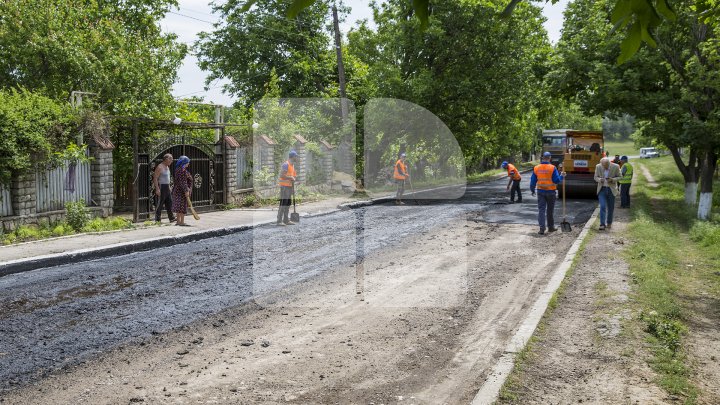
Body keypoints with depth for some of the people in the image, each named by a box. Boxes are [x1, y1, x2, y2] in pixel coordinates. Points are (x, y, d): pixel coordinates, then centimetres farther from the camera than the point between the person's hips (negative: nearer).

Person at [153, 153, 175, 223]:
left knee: (169, 202, 11)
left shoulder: (167, 167, 14)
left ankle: (171, 218, 17)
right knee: (160, 204, -5)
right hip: (161, 187, -9)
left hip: (167, 187, 9)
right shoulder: (160, 167, -14)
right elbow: (155, 178, -18)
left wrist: (169, 186, 22)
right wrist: (157, 189, -24)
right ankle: (157, 220, 0)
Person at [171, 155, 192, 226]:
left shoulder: (178, 169, 14)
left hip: (177, 190, 10)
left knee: (179, 205, 11)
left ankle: (178, 221, 16)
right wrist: (186, 191, -22)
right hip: (182, 190, -10)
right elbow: (183, 182, -22)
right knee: (183, 205, -8)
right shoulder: (183, 170, -17)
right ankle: (182, 222, -7)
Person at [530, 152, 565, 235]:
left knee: (541, 210, 1)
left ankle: (542, 228, -10)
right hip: (550, 192, -1)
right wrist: (562, 176, 7)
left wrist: (532, 190, 18)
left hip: (540, 191, 2)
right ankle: (551, 227, 23)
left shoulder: (536, 168, -1)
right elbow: (557, 180, -12)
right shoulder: (552, 168, -11)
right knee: (550, 211, 12)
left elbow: (533, 181, 5)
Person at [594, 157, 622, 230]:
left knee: (611, 207, 9)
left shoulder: (615, 167, -11)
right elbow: (596, 177, 3)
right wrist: (600, 180, -21)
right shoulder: (598, 167, -8)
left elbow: (620, 177, -2)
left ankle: (609, 223, 26)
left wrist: (612, 179, -21)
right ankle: (602, 224, -11)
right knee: (602, 207, -11)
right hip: (602, 189, 0)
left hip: (611, 190, 0)